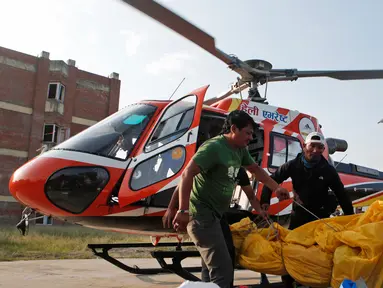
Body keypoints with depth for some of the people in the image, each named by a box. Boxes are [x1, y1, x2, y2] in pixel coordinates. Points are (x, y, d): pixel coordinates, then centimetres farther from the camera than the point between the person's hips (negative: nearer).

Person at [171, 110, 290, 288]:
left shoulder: (240, 149, 10)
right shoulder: (214, 147, -18)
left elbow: (255, 169, 27)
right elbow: (187, 174, -25)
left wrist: (276, 188, 24)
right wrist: (183, 211, -30)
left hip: (215, 215, 10)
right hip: (201, 216, -10)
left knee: (216, 266, 18)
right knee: (222, 270, -14)